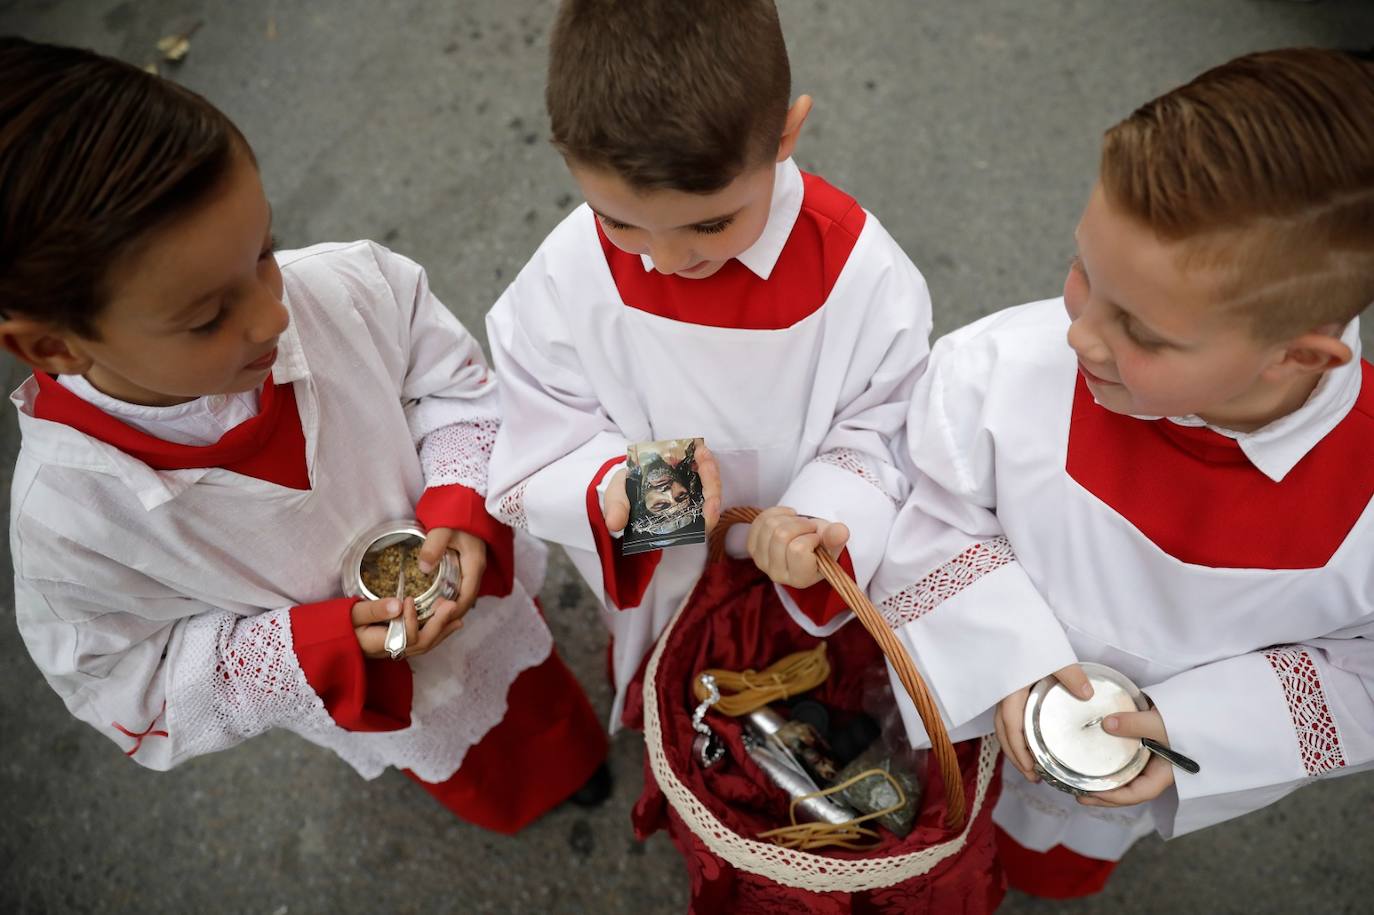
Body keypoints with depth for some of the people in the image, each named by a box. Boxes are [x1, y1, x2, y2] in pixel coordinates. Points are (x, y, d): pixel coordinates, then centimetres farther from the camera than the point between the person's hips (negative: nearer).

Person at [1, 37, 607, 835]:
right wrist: (315, 650, -31)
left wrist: (462, 504, -30)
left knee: (544, 708, 37)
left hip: (492, 589, 2)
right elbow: (128, 680, -18)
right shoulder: (69, 512, -34)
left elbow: (457, 387, -13)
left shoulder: (356, 287, -33)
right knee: (497, 789, 33)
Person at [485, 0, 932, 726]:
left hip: (825, 594, 0)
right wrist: (615, 488, -41)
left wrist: (822, 523, -40)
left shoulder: (864, 276, -30)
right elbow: (535, 468, -17)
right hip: (662, 599, 1)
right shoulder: (566, 283, -28)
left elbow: (884, 439, -17)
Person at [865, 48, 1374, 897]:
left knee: (1057, 872, 35)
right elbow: (931, 524, -18)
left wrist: (1199, 728, -26)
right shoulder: (999, 370, -34)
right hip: (959, 716, 0)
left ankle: (1067, 852, 71)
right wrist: (1005, 657, -31)